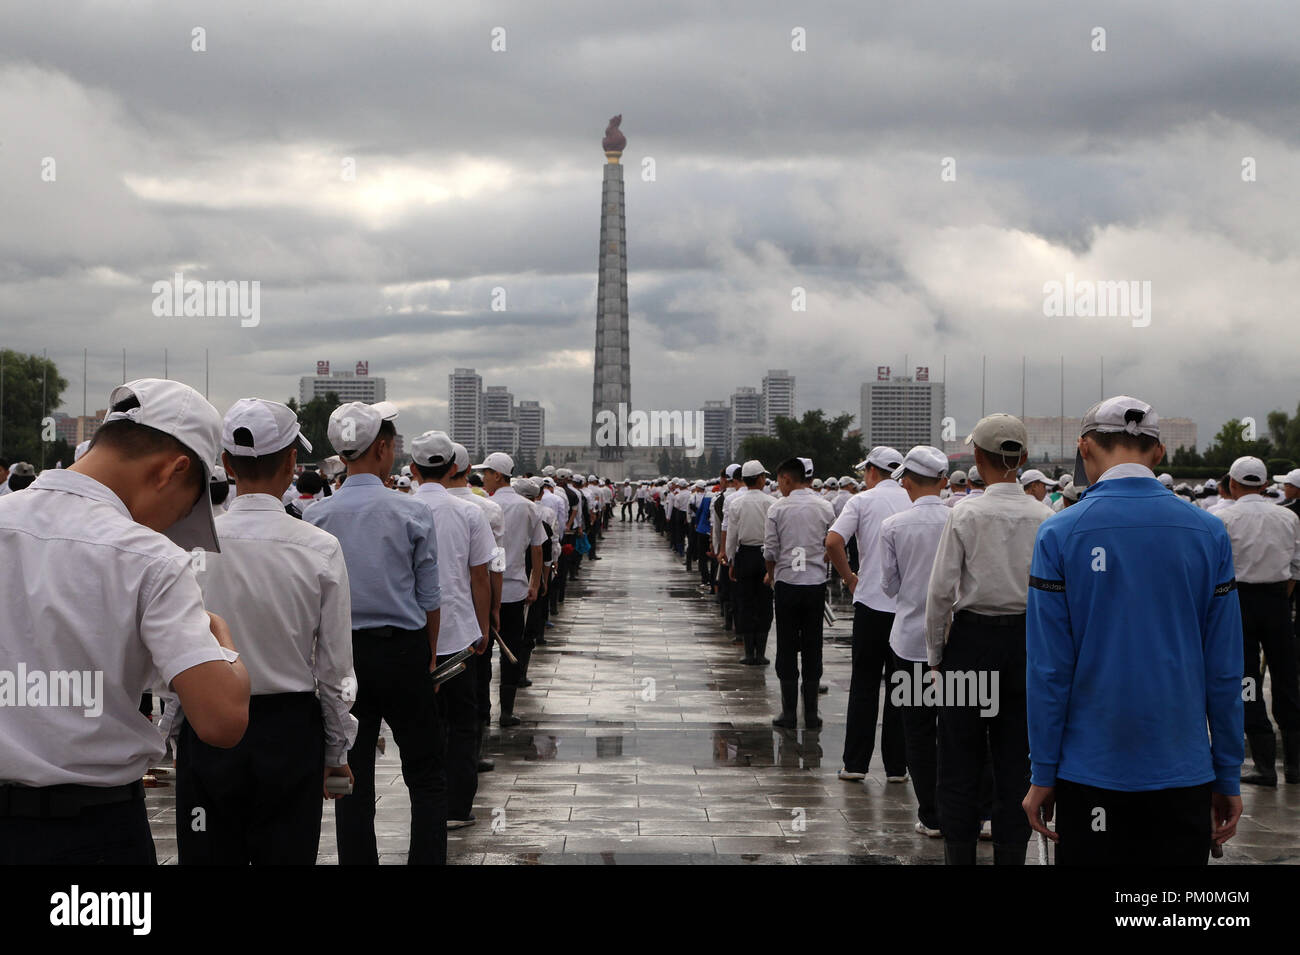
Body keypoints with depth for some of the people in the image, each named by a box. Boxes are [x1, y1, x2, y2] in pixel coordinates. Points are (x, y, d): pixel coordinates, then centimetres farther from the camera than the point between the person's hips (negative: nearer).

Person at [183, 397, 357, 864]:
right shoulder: (320, 550, -9)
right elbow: (335, 669, -3)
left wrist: (173, 736, 13)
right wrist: (336, 752, 8)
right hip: (290, 733, 0)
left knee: (208, 858, 8)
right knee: (288, 857, 8)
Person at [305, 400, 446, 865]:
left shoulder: (315, 517, -1)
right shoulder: (412, 513, -7)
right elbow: (430, 598, -2)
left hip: (339, 653, 2)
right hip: (403, 651, -2)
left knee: (353, 781, 8)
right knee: (426, 776, 7)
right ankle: (426, 859, 2)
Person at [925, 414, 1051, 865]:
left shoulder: (966, 513, -10)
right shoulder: (1044, 517, -1)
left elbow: (942, 589, -9)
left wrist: (935, 651, 1)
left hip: (972, 638, -3)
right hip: (1027, 640, 3)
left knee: (961, 759, 4)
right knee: (1016, 758, 9)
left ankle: (960, 852, 7)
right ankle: (1011, 851, 14)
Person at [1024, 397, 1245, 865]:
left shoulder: (1060, 534, -7)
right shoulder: (1208, 533, -1)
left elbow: (1048, 667, -7)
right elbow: (1224, 668, 0)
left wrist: (1044, 774, 0)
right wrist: (1228, 777, 8)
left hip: (1091, 769, -1)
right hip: (1183, 769, 2)